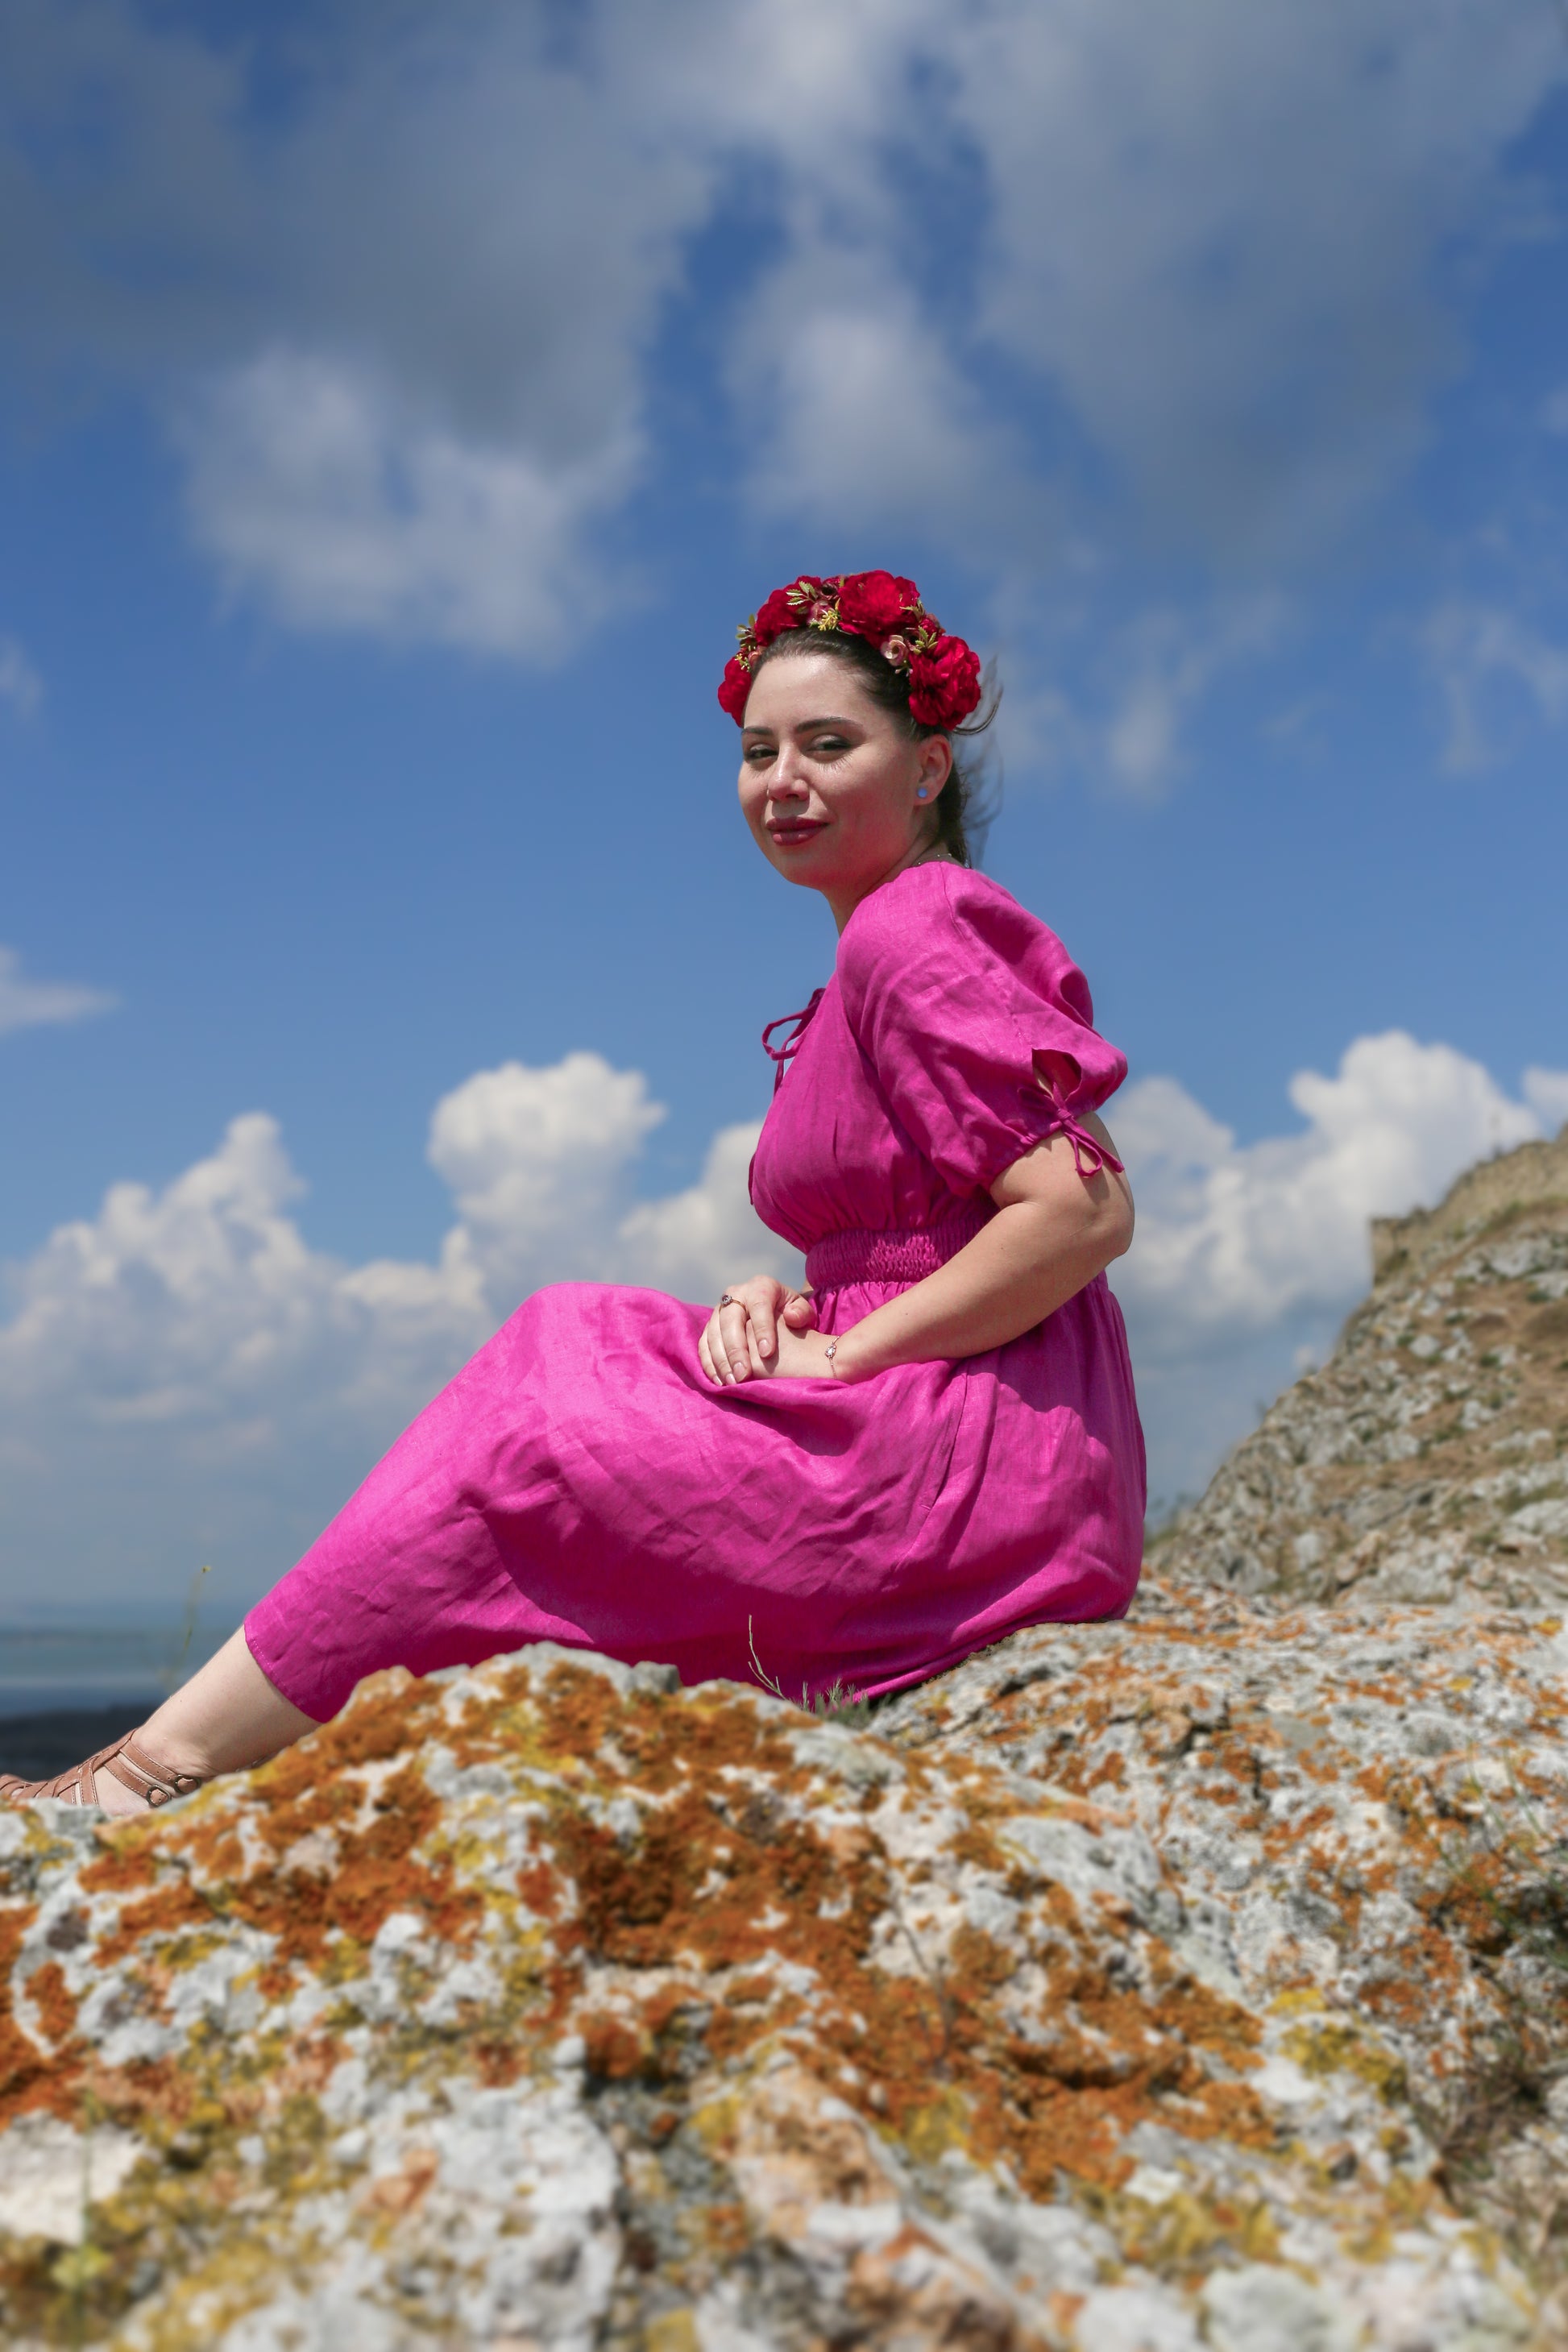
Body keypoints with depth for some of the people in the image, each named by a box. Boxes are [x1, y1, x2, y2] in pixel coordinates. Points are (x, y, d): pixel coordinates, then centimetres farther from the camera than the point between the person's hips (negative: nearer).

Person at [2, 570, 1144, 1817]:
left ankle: (162, 1775, 1)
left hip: (982, 1460, -9)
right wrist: (792, 1311, 0)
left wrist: (843, 1354, -16)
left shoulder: (916, 935, -12)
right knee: (564, 1341, 3)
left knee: (515, 1460, -9)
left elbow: (1087, 1210, -21)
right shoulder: (886, 947, 18)